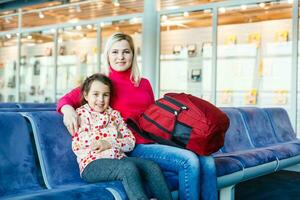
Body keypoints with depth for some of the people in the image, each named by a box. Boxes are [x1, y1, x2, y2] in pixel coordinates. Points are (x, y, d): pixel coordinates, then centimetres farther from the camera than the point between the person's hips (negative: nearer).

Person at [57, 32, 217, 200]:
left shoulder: (144, 83, 17)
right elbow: (66, 99, 0)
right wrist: (69, 110, -23)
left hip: (154, 142, 6)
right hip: (133, 147, -5)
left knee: (207, 161, -15)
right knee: (189, 161, -25)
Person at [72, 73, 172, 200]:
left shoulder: (114, 114, 20)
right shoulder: (80, 114, 6)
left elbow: (131, 142, 12)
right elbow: (78, 146, -9)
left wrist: (110, 143, -8)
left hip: (118, 159, 6)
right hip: (93, 164, -5)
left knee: (152, 166, -18)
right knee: (129, 167, -34)